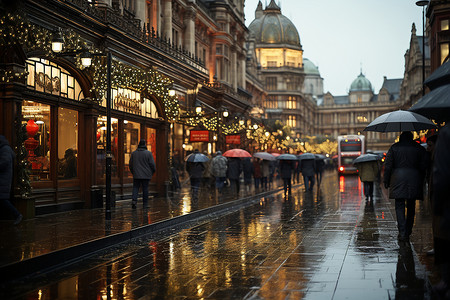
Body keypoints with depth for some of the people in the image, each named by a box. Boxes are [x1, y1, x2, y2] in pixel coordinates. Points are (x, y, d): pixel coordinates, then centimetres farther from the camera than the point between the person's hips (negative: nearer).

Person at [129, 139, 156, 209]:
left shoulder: (134, 153, 4)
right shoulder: (148, 153, -7)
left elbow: (130, 164, 10)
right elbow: (152, 164, -7)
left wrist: (133, 172, 24)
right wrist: (153, 171, 10)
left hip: (136, 175, 2)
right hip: (146, 175, -2)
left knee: (135, 187, 8)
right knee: (145, 188, 5)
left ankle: (134, 200, -14)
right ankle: (145, 204, 8)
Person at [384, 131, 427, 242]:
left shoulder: (394, 148, 3)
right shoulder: (419, 148, 6)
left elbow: (388, 166, 0)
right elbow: (423, 167, 5)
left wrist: (386, 181, 7)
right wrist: (421, 181, 13)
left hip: (398, 178, -2)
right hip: (414, 180, 2)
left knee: (400, 206, -1)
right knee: (411, 207, 13)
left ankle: (402, 234, -10)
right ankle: (408, 232, 21)